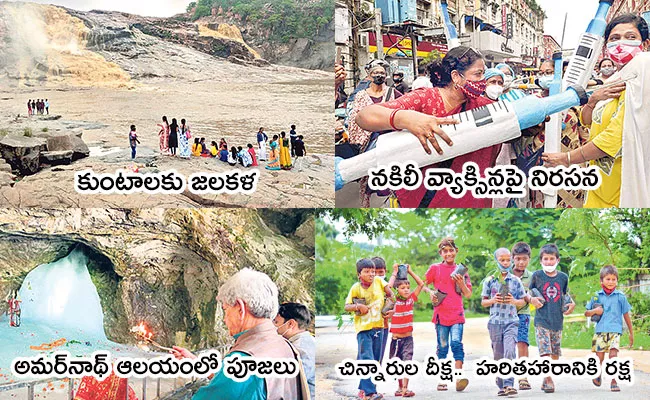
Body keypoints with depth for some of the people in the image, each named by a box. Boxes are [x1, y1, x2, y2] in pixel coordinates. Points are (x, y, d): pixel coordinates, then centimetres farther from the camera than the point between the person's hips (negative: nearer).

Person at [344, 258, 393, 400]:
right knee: (367, 360, -14)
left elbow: (391, 294, 7)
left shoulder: (378, 281, 0)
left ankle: (364, 388, 24)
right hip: (363, 328, -4)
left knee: (376, 360, 11)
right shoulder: (355, 288, -7)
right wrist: (358, 306, -24)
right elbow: (346, 306, -7)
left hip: (378, 326, 5)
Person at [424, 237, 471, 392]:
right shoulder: (435, 268, 5)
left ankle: (459, 379, -16)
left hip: (457, 314, 0)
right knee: (442, 347, 4)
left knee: (457, 343, -14)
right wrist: (431, 293, -6)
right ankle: (442, 380, 11)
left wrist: (462, 283, -8)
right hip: (441, 314, 0)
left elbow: (468, 295, 10)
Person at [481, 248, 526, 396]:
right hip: (495, 322, 1)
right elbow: (483, 302, 9)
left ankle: (509, 384, -19)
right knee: (498, 355, 7)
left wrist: (514, 301, -11)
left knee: (510, 352, -17)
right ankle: (501, 386, 16)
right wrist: (493, 300, -11)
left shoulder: (515, 280, 5)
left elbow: (523, 302, 10)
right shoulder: (489, 280, 5)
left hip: (511, 321, -1)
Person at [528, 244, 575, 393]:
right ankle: (548, 381, -8)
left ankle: (547, 379, 23)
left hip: (557, 320, 3)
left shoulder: (563, 277, 7)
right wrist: (532, 300, -10)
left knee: (555, 354, 9)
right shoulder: (537, 275, -1)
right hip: (541, 320, -3)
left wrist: (571, 304, 3)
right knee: (545, 352, -14)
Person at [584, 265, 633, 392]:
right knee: (599, 357, 2)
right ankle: (598, 375, 31)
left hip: (615, 330, -1)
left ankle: (614, 382, -4)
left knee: (613, 355, -13)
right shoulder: (597, 296, 7)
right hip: (600, 330, 1)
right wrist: (594, 311, -8)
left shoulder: (620, 296, 4)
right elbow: (586, 313, 14)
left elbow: (626, 315, 11)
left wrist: (631, 333, 13)